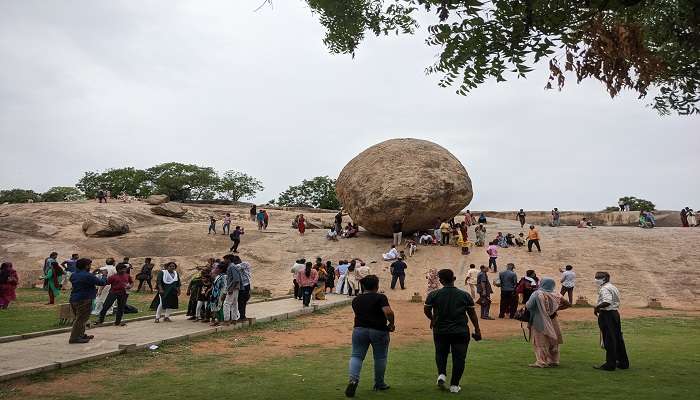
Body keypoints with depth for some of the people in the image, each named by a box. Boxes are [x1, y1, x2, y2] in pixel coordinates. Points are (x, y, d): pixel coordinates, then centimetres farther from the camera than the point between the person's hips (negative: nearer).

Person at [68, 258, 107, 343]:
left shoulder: (74, 275, 10)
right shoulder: (87, 276, -18)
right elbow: (101, 282, -14)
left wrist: (93, 274, 24)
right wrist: (103, 276, 6)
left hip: (73, 299, 9)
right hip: (83, 300, -9)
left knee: (78, 318, 20)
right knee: (80, 319, -4)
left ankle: (81, 335, 30)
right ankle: (74, 338, -3)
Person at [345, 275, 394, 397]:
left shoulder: (356, 300, 8)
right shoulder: (380, 297, -9)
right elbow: (388, 312, -21)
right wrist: (391, 324, -6)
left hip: (359, 329, 3)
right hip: (379, 331, -3)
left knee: (356, 355, 6)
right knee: (380, 357, 13)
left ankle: (353, 379, -16)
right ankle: (379, 384, 24)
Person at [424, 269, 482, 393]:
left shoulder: (434, 295, -6)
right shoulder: (465, 295, -3)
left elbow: (426, 310, 2)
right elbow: (472, 314, 1)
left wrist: (432, 320, 22)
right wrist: (477, 329, 10)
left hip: (440, 331, 1)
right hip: (460, 331, 0)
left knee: (441, 353, 22)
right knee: (459, 357, 9)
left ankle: (441, 374, 4)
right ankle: (454, 385, 10)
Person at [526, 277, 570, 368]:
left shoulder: (537, 294, -17)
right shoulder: (555, 295, -3)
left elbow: (528, 306, -21)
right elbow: (568, 304, 2)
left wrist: (525, 304, 1)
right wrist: (557, 309, 9)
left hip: (539, 322, -5)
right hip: (552, 322, 5)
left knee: (541, 342, 4)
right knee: (553, 341, 18)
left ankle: (542, 362, 4)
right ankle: (553, 360, 24)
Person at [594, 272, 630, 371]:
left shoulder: (604, 289, -15)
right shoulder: (613, 287, 16)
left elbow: (607, 302, -31)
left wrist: (597, 307, -18)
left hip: (606, 315, -10)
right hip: (615, 313, 10)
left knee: (609, 340, -4)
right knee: (618, 338, 16)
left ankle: (610, 364, 0)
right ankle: (623, 362, 24)